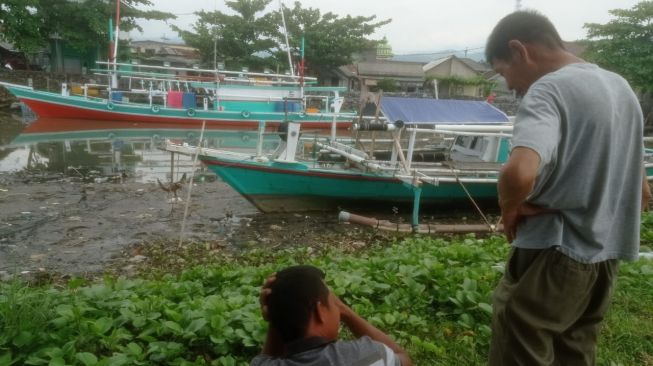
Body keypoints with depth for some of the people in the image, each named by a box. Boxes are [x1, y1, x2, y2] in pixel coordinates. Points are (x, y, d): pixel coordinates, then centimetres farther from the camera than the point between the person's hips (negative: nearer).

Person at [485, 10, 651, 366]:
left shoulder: (548, 89, -16)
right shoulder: (619, 87, 11)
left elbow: (520, 173, -37)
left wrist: (510, 207, -16)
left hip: (554, 256, -9)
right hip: (604, 256, 9)